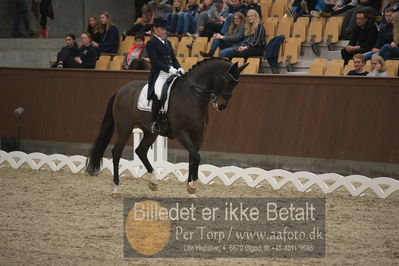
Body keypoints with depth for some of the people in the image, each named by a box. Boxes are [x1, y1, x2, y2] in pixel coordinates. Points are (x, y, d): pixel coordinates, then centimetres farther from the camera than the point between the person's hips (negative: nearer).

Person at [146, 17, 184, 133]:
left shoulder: (168, 43, 23)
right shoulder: (151, 43, 0)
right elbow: (155, 61, -11)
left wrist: (178, 68, 0)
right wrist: (169, 69, -21)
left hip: (171, 73, 8)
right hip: (159, 74, -7)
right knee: (158, 93, -31)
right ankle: (154, 122, -24)